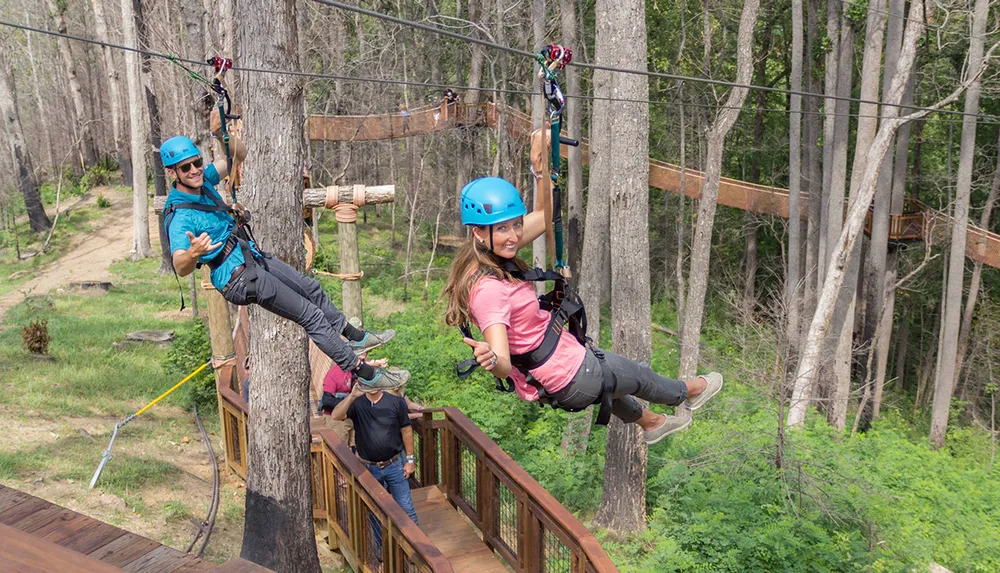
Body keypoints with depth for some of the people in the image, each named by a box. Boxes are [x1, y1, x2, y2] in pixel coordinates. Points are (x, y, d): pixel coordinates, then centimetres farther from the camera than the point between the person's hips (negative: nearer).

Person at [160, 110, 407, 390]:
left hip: (254, 256, 10)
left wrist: (221, 133, -14)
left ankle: (354, 337, 46)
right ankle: (365, 373, 3)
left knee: (311, 288, 23)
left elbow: (238, 154, 5)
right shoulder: (179, 217, -25)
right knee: (311, 315, -6)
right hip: (240, 277, -9)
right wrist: (193, 254, -60)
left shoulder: (203, 181, -1)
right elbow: (180, 268, -37)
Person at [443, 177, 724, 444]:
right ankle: (688, 392, 56)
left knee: (611, 385, 38)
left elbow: (545, 216, -1)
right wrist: (490, 359, -62)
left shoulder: (492, 256, -8)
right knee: (640, 377, 22)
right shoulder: (488, 289, -36)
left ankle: (653, 423, 68)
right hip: (572, 378, -9)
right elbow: (503, 366, -40)